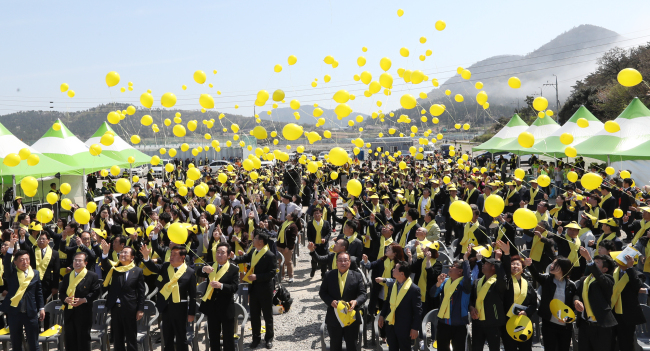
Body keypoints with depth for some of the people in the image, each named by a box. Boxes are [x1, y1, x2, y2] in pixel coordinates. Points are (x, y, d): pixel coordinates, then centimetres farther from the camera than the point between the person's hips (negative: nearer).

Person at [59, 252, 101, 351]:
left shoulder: (92, 276, -2)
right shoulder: (67, 276, 15)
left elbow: (96, 292, -7)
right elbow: (61, 291, 14)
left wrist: (84, 300, -19)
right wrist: (65, 299, -7)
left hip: (84, 312, -5)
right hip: (69, 312, 5)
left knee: (83, 339, 1)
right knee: (70, 339, 9)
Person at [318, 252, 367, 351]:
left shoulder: (357, 276, -4)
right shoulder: (329, 275, -1)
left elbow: (362, 294, -8)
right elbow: (322, 292, 2)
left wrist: (356, 301, -30)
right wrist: (331, 301, -18)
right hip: (333, 317, 1)